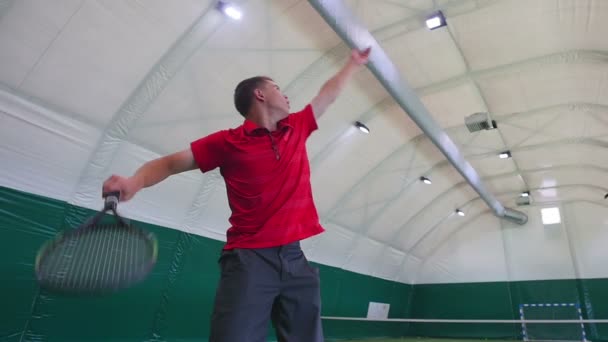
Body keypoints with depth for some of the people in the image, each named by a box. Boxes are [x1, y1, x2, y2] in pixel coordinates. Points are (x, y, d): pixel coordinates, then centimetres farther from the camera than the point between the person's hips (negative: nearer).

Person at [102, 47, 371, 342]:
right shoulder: (228, 142, 0)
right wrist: (135, 181, -15)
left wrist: (354, 63, 42)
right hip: (249, 259, -4)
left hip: (294, 259, 5)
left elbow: (328, 94, 29)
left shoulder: (297, 128, 14)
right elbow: (170, 163, 4)